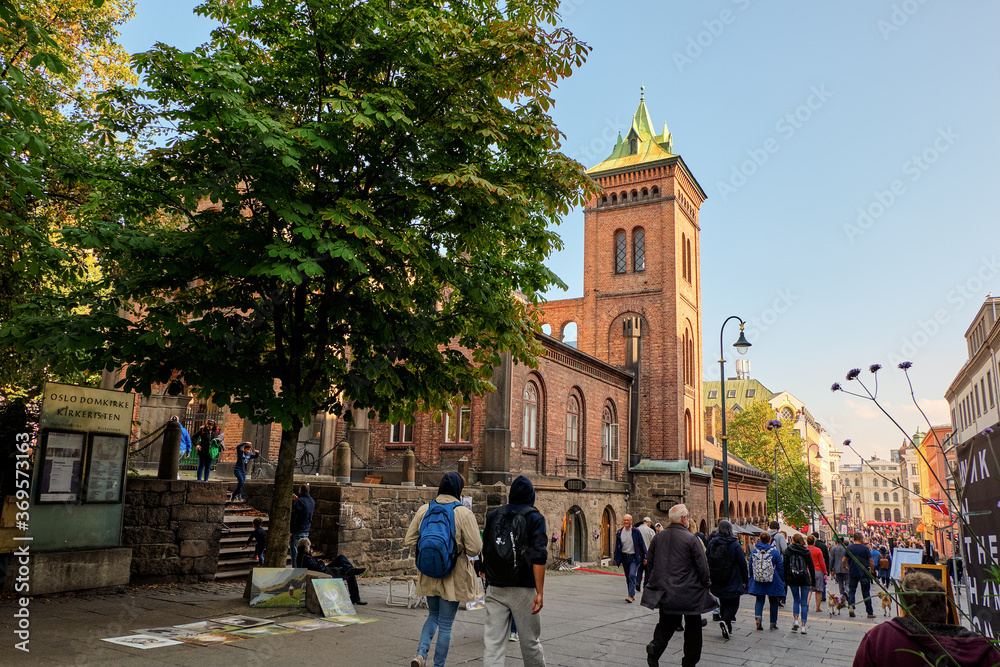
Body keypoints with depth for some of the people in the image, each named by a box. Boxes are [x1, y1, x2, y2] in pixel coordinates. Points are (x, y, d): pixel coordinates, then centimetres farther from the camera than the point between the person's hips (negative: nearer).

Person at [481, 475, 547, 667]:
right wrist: (539, 592, -15)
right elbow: (538, 557, -14)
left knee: (493, 642, 1)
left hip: (495, 588, 3)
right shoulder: (535, 518, -4)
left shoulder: (494, 515, 8)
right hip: (522, 589, -3)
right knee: (529, 641, 11)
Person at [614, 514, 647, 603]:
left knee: (632, 575, -16)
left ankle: (630, 595, -14)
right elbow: (617, 546, 11)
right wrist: (616, 559, 10)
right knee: (627, 577, 10)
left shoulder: (636, 531, -6)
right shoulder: (620, 532, 4)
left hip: (634, 557, -4)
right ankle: (632, 594, 24)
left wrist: (644, 557, 0)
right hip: (624, 557, 4)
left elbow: (642, 544, -1)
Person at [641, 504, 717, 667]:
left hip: (664, 591, 4)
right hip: (689, 592, -4)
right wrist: (706, 585, 4)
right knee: (692, 627, 12)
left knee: (667, 623, 16)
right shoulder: (691, 538, -13)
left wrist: (654, 582, 20)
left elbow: (649, 562, 8)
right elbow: (702, 566, -11)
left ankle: (656, 646, -9)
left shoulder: (658, 537, 2)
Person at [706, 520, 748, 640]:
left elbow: (707, 562, 6)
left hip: (717, 583, 4)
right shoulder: (735, 544, -11)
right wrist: (745, 580, 2)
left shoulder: (711, 543, 0)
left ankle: (727, 628, 17)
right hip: (733, 581, -4)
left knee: (723, 603, 17)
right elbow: (742, 563, -8)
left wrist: (710, 579, 15)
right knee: (733, 603, 6)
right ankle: (725, 620, -19)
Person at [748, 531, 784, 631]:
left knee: (759, 600, 9)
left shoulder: (754, 551, 0)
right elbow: (780, 567, -4)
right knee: (773, 601, 12)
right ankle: (773, 623, 18)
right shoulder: (775, 552, -8)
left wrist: (751, 578, 18)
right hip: (773, 582, -1)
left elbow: (750, 566, 6)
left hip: (757, 581, 2)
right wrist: (782, 580, 7)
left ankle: (758, 617, -16)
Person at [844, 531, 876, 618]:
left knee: (851, 590, 8)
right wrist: (871, 570, 15)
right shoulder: (865, 548, -5)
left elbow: (844, 561, -1)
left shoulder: (849, 548, 0)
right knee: (866, 593, 9)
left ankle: (850, 606, -15)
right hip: (864, 573, -1)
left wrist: (845, 567, 20)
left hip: (852, 573, 1)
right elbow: (872, 563, -5)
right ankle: (870, 613, 14)